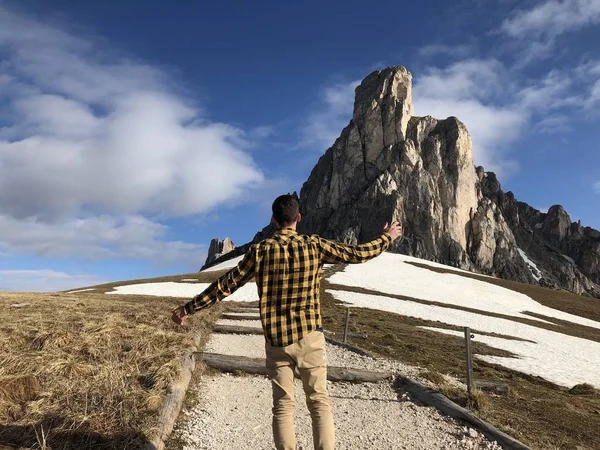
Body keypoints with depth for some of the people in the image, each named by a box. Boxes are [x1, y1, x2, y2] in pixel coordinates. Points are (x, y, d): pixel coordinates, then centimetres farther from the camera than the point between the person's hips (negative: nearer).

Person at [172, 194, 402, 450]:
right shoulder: (314, 245, -6)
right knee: (319, 401, 9)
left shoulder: (260, 251, -5)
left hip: (276, 341, 1)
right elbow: (358, 254, 4)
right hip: (309, 336, 0)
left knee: (283, 405, 11)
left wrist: (188, 308, 9)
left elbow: (224, 285, -2)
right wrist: (387, 238, 21)